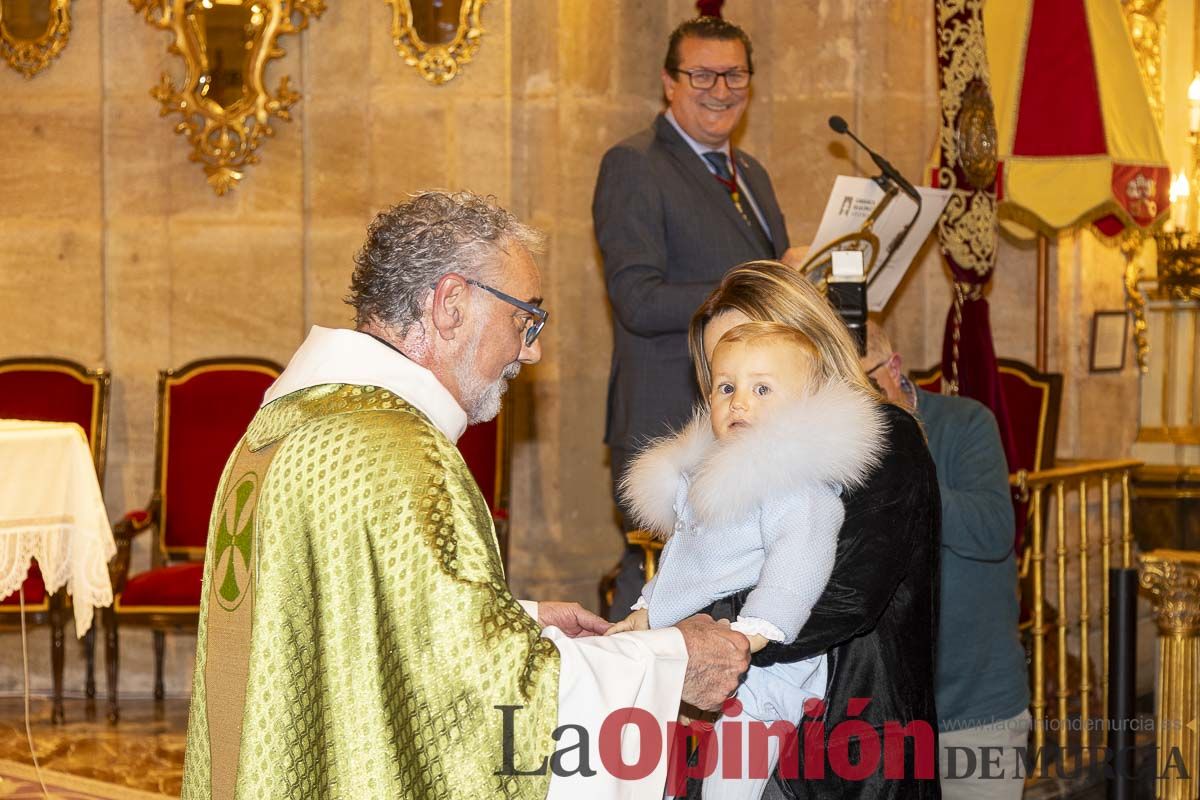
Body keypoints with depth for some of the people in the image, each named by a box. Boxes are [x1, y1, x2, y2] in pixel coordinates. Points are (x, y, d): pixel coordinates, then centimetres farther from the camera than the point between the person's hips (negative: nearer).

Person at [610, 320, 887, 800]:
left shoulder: (800, 489, -13)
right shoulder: (706, 476, 19)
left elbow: (798, 562, -26)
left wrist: (751, 633, -33)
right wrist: (645, 612, 30)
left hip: (757, 668, -10)